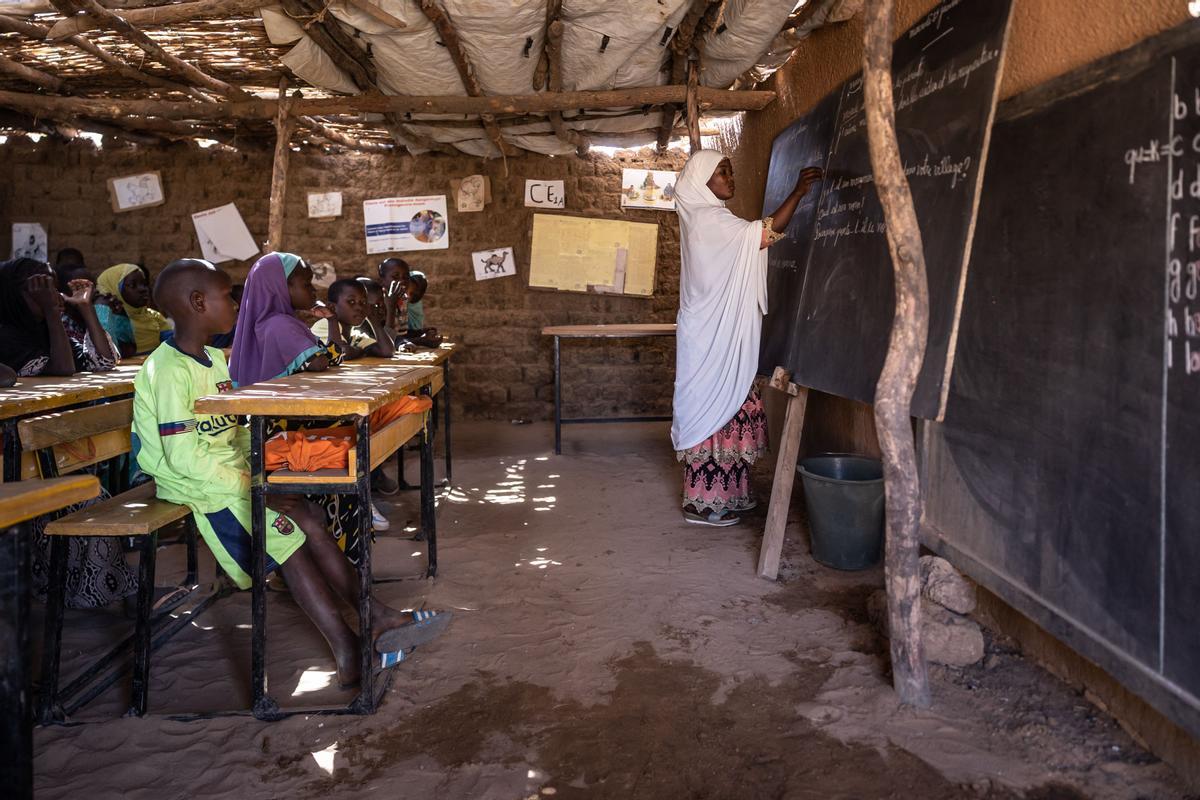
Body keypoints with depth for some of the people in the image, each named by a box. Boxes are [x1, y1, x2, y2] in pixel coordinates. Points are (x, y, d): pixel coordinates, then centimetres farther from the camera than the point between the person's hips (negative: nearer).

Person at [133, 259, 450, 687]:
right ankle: (349, 652, -18)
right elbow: (184, 455, -25)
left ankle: (378, 619, -5)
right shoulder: (168, 370, -19)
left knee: (310, 518, -5)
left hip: (237, 475, 9)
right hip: (200, 488, -9)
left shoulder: (214, 359, 12)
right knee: (286, 535, -19)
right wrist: (252, 488, -22)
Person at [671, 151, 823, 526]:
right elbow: (766, 232, -23)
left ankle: (722, 493, 21)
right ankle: (702, 502, 2)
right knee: (712, 410, -5)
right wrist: (798, 192, -20)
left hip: (722, 338, 10)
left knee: (723, 410, 13)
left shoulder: (708, 218, 17)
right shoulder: (707, 219, -15)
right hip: (712, 340, -10)